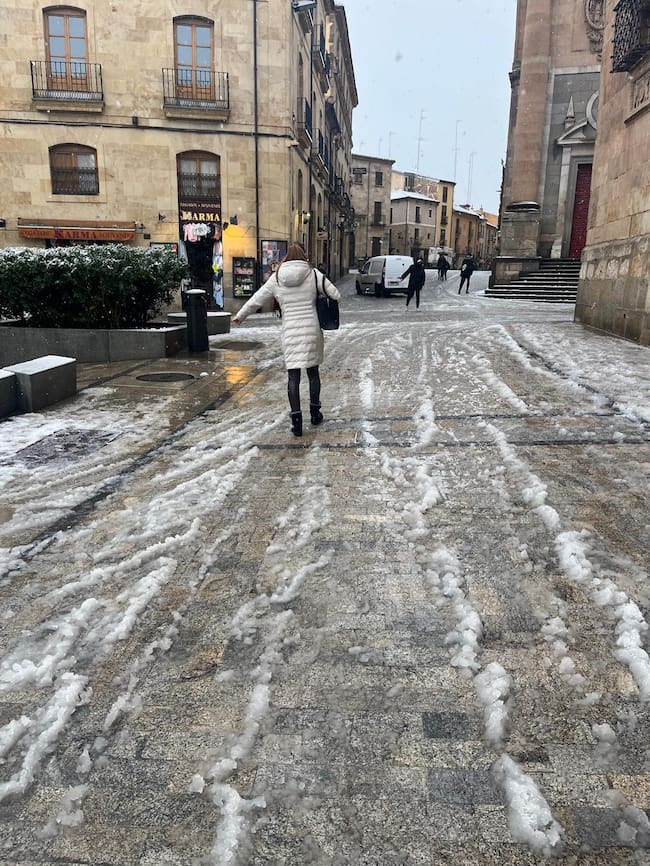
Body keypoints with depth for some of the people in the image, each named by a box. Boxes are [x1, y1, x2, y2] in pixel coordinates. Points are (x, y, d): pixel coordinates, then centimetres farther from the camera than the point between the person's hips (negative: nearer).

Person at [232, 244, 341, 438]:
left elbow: (255, 300, 10)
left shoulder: (276, 278, 4)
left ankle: (296, 419, -4)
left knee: (293, 376, 3)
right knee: (313, 371, 15)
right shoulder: (313, 274, 0)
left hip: (290, 332, 0)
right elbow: (336, 295, 0)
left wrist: (239, 316, 25)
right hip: (312, 330, 0)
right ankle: (315, 413, 26)